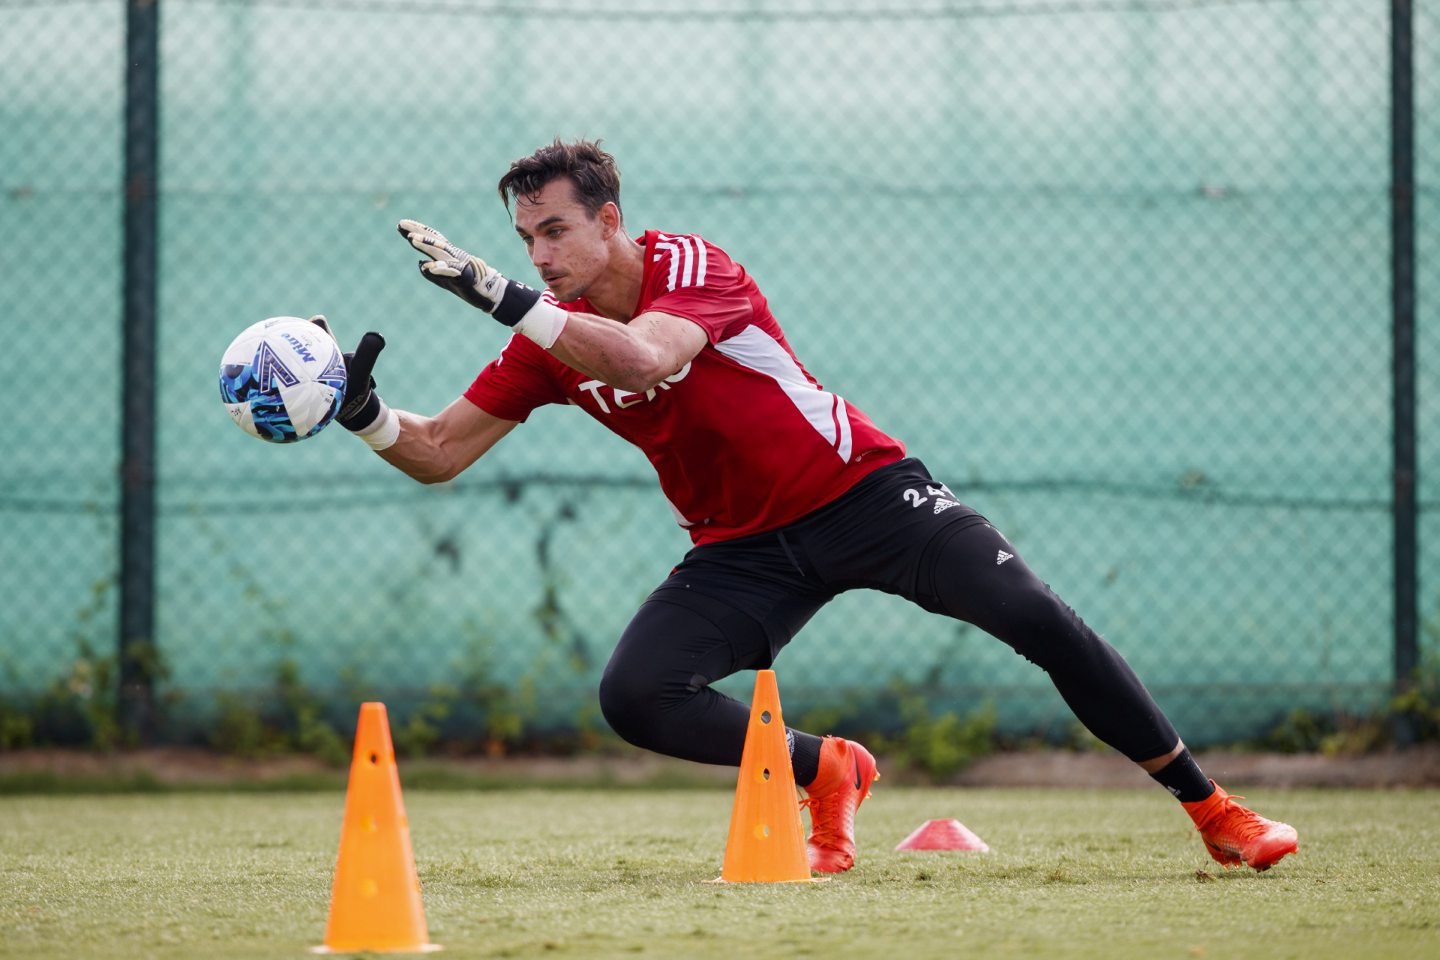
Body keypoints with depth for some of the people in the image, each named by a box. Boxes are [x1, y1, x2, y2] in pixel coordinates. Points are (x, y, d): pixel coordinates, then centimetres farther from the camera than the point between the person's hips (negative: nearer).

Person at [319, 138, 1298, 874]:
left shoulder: (690, 263, -18)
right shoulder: (550, 334, -3)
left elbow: (643, 358, -39)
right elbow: (440, 453, -2)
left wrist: (501, 295, -43)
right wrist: (368, 415, -23)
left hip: (864, 492, -4)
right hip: (743, 550, 5)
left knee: (1033, 614, -20)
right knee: (634, 696, -18)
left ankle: (1212, 808, -8)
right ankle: (828, 771, 4)